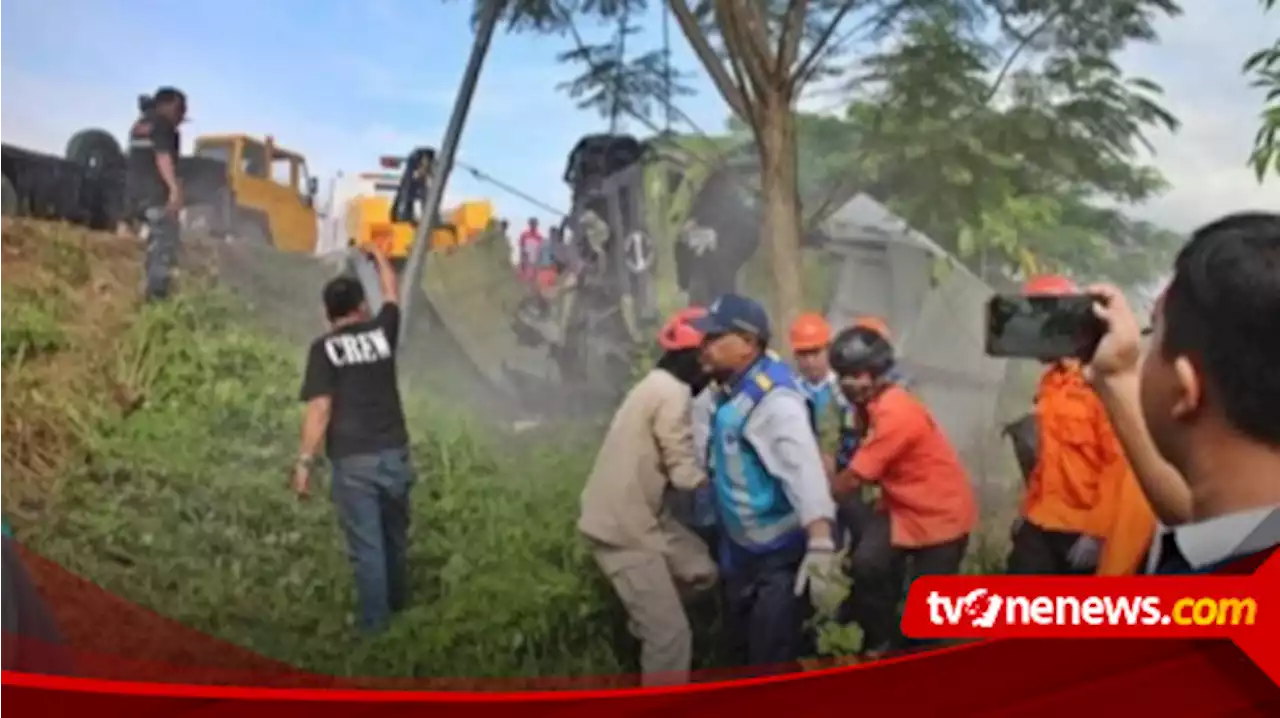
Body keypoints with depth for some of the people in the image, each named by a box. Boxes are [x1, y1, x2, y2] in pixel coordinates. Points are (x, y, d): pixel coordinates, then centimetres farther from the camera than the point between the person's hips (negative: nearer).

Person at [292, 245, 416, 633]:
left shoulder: (324, 348, -4)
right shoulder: (382, 332, 5)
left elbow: (320, 409, -13)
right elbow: (392, 294, 26)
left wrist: (304, 461, -10)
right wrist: (380, 257, 43)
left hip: (353, 462, -4)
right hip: (394, 454, 4)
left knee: (366, 546, 3)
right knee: (394, 536, 22)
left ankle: (375, 622, 10)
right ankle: (397, 603, 40)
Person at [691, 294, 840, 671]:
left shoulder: (775, 398, -27)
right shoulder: (729, 391, 3)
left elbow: (804, 470, -37)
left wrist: (821, 547, -46)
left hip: (782, 551, -10)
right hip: (743, 548, 10)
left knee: (772, 655, -6)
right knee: (743, 644, 25)